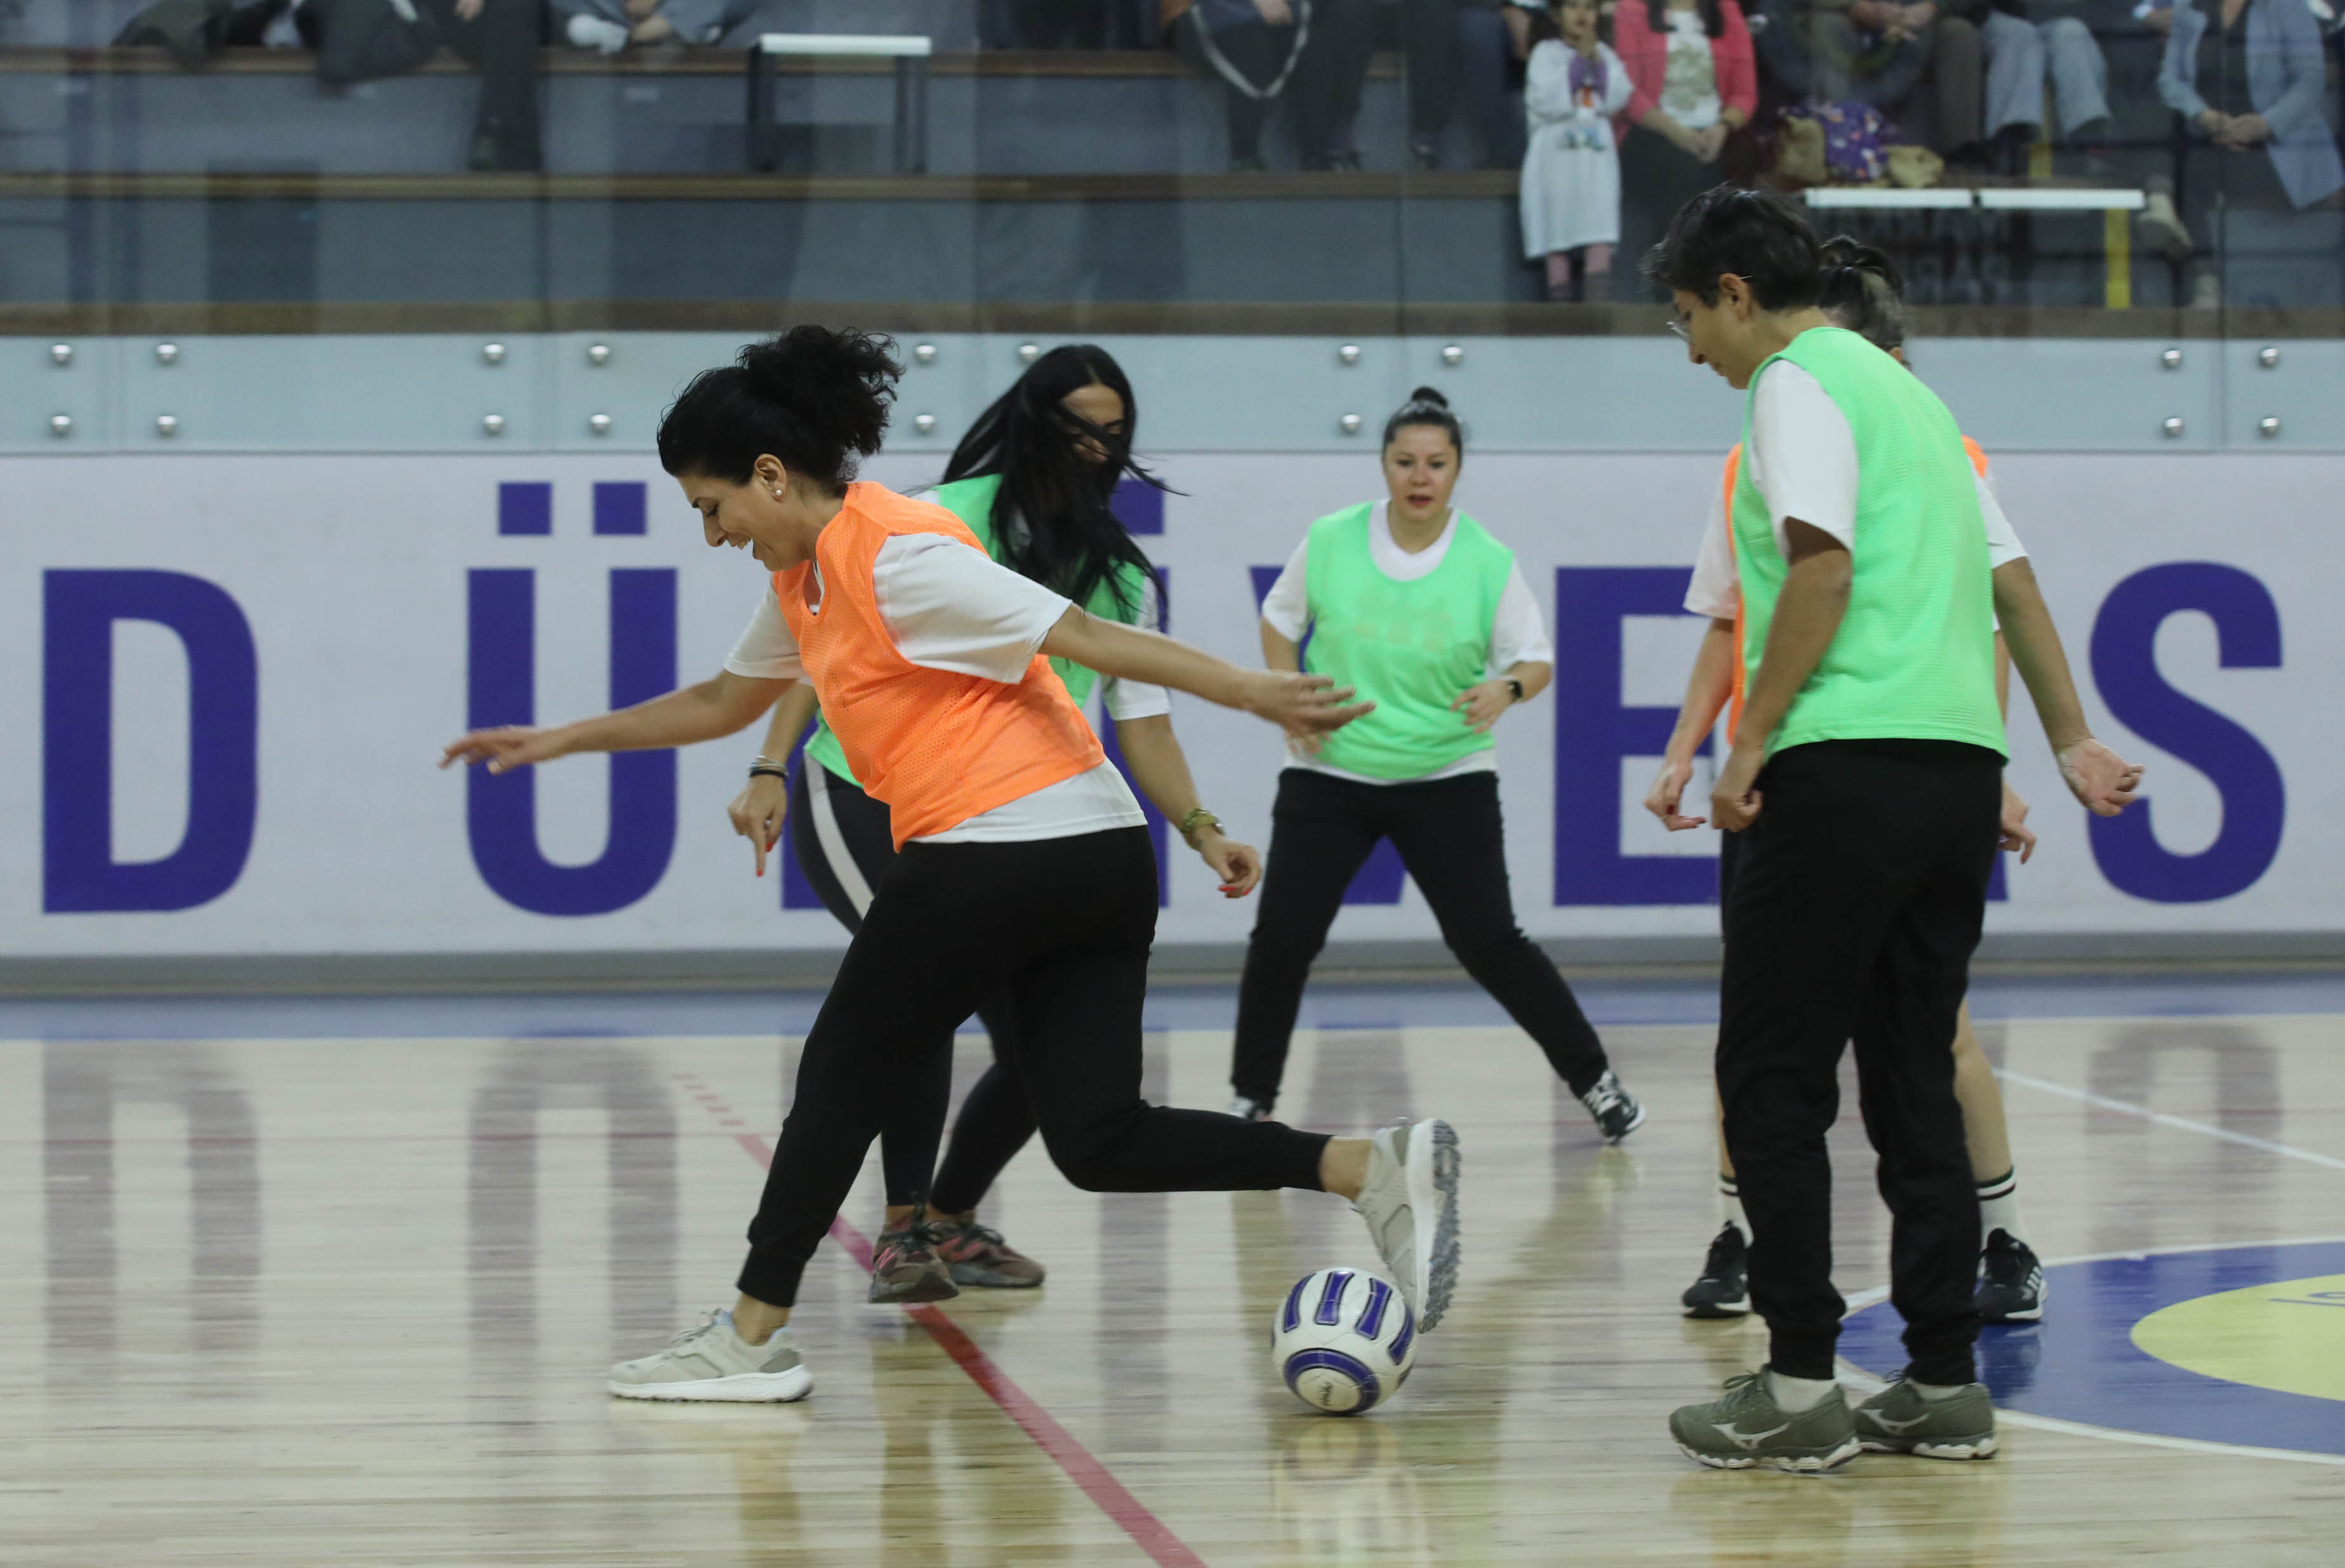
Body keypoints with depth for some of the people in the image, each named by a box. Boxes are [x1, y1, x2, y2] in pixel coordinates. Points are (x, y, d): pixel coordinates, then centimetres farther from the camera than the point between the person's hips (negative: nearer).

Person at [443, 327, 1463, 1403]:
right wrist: (560, 741, 34)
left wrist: (1257, 694, -20)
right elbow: (722, 703, 34)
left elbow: (1089, 637, -16)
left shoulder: (896, 558, -11)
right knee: (1099, 1140, 4)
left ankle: (752, 1335, 15)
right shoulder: (805, 576, 18)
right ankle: (1376, 1168, -7)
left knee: (843, 1074, 6)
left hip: (1000, 849, -9)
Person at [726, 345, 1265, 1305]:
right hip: (864, 798, -5)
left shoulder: (1122, 576, 7)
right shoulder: (949, 519, -8)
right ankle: (901, 1233, -15)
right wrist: (771, 769, -15)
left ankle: (950, 1222, 25)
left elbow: (1142, 724, 6)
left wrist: (1201, 830, -9)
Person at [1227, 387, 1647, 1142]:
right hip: (1329, 774, 1)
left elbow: (1538, 659, -3)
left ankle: (1594, 1080, 9)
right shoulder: (1329, 542, -5)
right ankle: (1252, 1097, 12)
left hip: (1448, 779, -1)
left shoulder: (1489, 563, -9)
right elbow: (1280, 618, 11)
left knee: (1489, 942, -6)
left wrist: (1506, 689, -25)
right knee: (1283, 937, -6)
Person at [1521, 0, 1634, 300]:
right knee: (1559, 242, -6)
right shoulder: (1546, 53, 3)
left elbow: (1617, 100, 1)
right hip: (1556, 154, -3)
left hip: (1597, 156, 3)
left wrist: (1596, 59, -4)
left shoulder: (1604, 54, 14)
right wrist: (1578, 60, -8)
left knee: (1600, 241, -11)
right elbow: (1545, 101, -11)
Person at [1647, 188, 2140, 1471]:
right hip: (1962, 763, 8)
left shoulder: (1797, 384, -3)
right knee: (1913, 1079, 11)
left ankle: (1798, 1383, -6)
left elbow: (1822, 568, -16)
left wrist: (1752, 742, -13)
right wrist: (2072, 741, 25)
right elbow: (2011, 582, 23)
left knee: (1772, 1076, -3)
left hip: (1850, 761, -8)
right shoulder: (1906, 391, 23)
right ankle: (1944, 1385, 9)